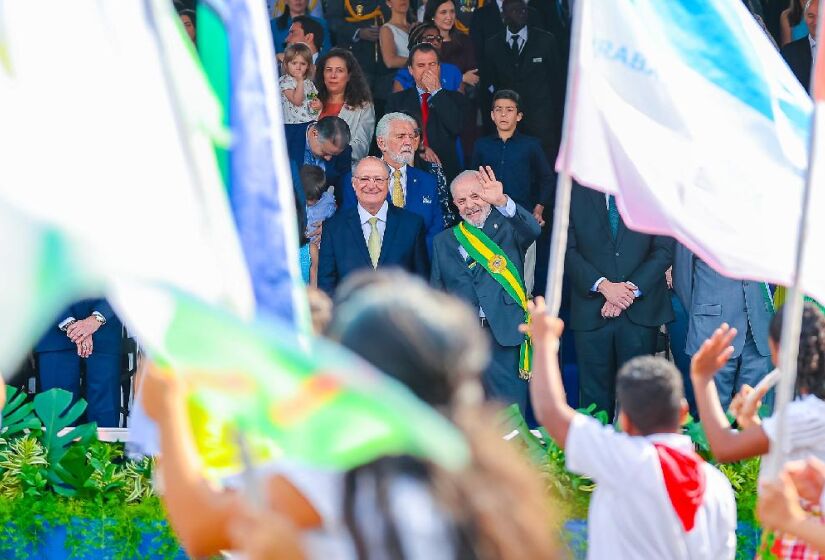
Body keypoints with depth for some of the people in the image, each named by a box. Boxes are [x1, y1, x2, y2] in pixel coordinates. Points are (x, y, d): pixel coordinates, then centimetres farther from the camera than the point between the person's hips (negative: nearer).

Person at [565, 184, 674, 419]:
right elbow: (568, 250, 1)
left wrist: (632, 289, -10)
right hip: (592, 310, 0)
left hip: (640, 309, 0)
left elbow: (664, 250, 1)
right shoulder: (576, 193, 7)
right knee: (595, 394, 1)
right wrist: (603, 285, -12)